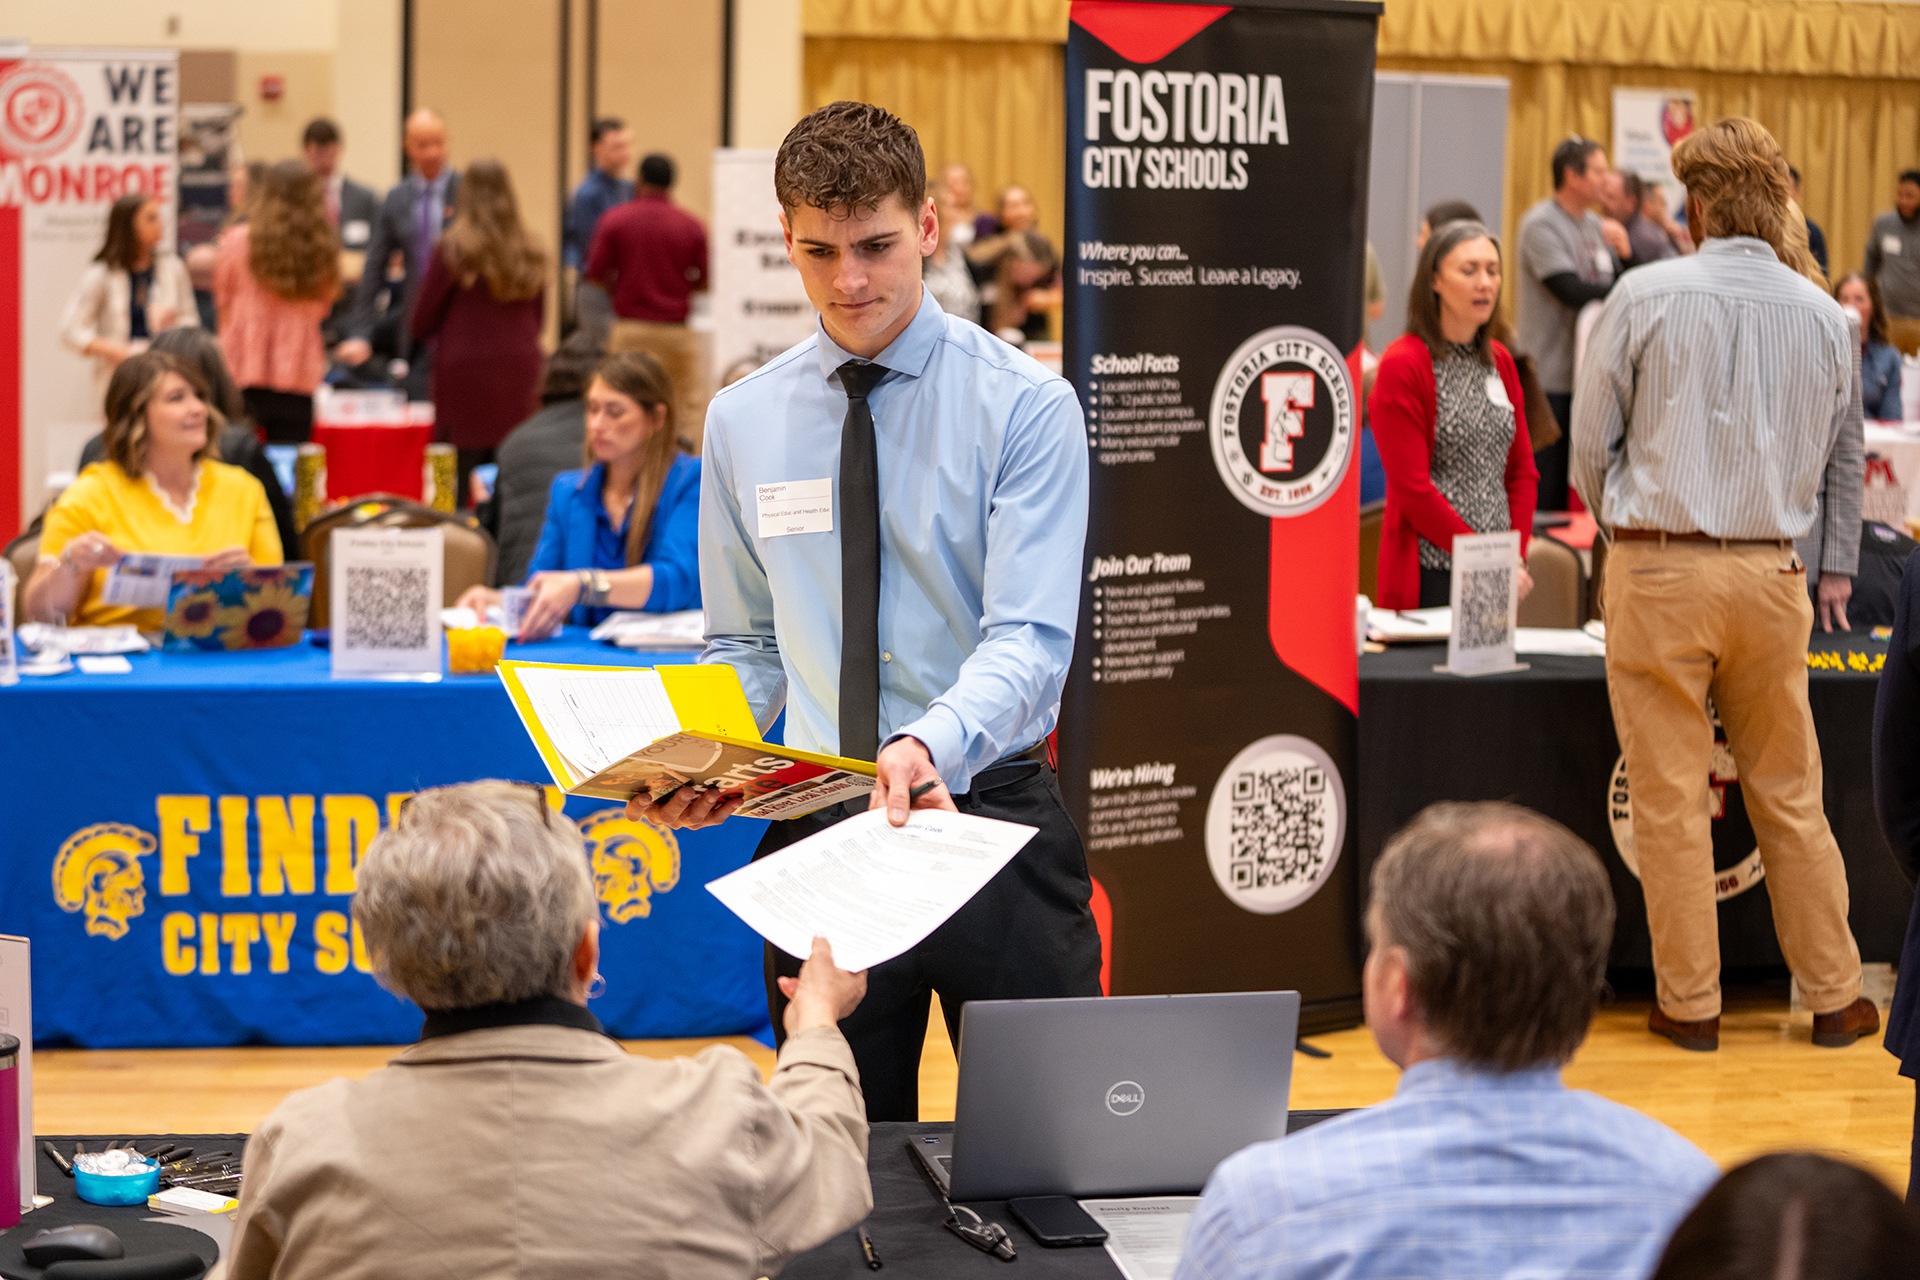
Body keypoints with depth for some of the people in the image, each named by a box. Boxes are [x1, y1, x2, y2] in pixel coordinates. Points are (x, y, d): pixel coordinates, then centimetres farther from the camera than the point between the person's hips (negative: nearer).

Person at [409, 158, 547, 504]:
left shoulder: (451, 250, -7)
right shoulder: (531, 254, 4)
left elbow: (421, 325, 0)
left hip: (464, 375, -4)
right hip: (519, 379, 4)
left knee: (460, 489, 0)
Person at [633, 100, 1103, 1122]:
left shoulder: (1025, 404, -6)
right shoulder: (742, 421, 6)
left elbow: (1029, 641, -16)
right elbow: (744, 646, 12)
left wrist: (930, 748, -35)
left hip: (990, 811, -3)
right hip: (817, 835, 3)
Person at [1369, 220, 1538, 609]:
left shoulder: (1500, 362, 14)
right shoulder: (1402, 365, -7)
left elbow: (1522, 471, 14)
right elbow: (1412, 489, -13)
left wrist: (1516, 557, -1)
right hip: (1431, 574, -6)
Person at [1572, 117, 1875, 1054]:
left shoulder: (1647, 295, -6)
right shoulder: (1823, 315, 6)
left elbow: (1592, 440, 0)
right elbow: (1845, 459, 16)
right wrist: (1838, 572, 28)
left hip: (1659, 566, -3)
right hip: (1770, 572, 3)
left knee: (1670, 798, 3)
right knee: (1789, 795, 12)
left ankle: (1689, 1003, 10)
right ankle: (1833, 995, 18)